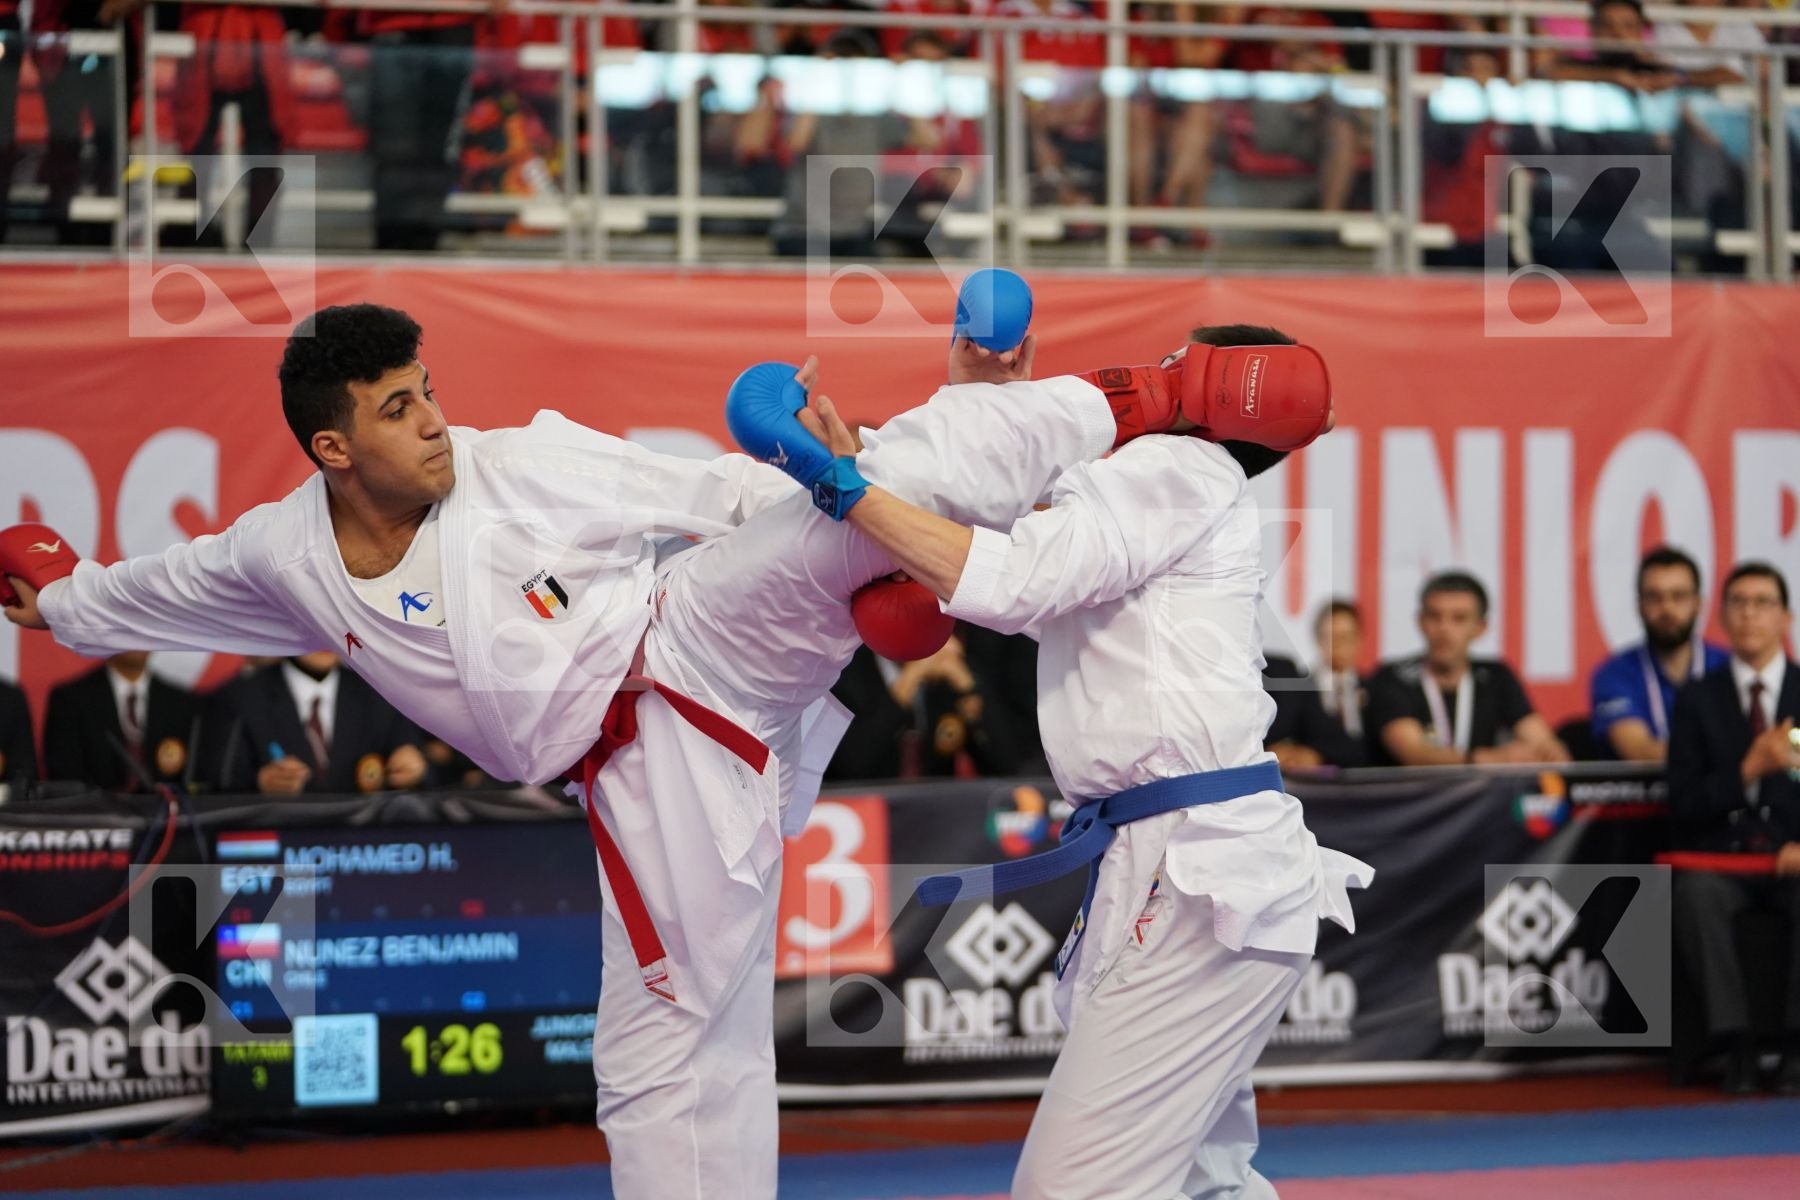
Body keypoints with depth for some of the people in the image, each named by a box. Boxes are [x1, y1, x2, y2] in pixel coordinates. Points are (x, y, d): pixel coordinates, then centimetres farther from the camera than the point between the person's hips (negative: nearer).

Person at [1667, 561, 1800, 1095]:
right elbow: (1684, 806, 0)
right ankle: (1737, 1045, -27)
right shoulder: (1698, 700, 8)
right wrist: (1750, 769, -14)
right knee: (1696, 892, -35)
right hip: (1721, 855, 0)